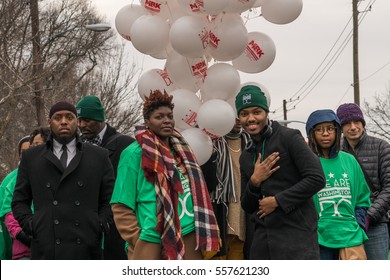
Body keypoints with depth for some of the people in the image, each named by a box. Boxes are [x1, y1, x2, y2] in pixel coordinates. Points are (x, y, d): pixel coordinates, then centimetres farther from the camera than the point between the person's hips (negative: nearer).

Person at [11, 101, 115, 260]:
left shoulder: (99, 156, 13)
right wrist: (31, 225, 1)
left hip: (87, 251, 0)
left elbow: (109, 200, 15)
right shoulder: (31, 157, 14)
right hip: (46, 251, 0)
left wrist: (100, 225, 1)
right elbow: (19, 201, 16)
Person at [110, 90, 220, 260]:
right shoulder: (134, 153, -4)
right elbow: (121, 207, -5)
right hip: (153, 245, -6)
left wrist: (202, 236, 10)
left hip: (189, 241, 6)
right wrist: (139, 241, -10)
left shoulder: (181, 150, 13)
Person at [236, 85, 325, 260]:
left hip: (296, 234, -7)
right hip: (262, 237, 7)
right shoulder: (246, 156, 17)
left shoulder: (289, 137, -3)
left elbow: (317, 179, -12)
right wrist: (254, 182, -3)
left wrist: (277, 201, -13)